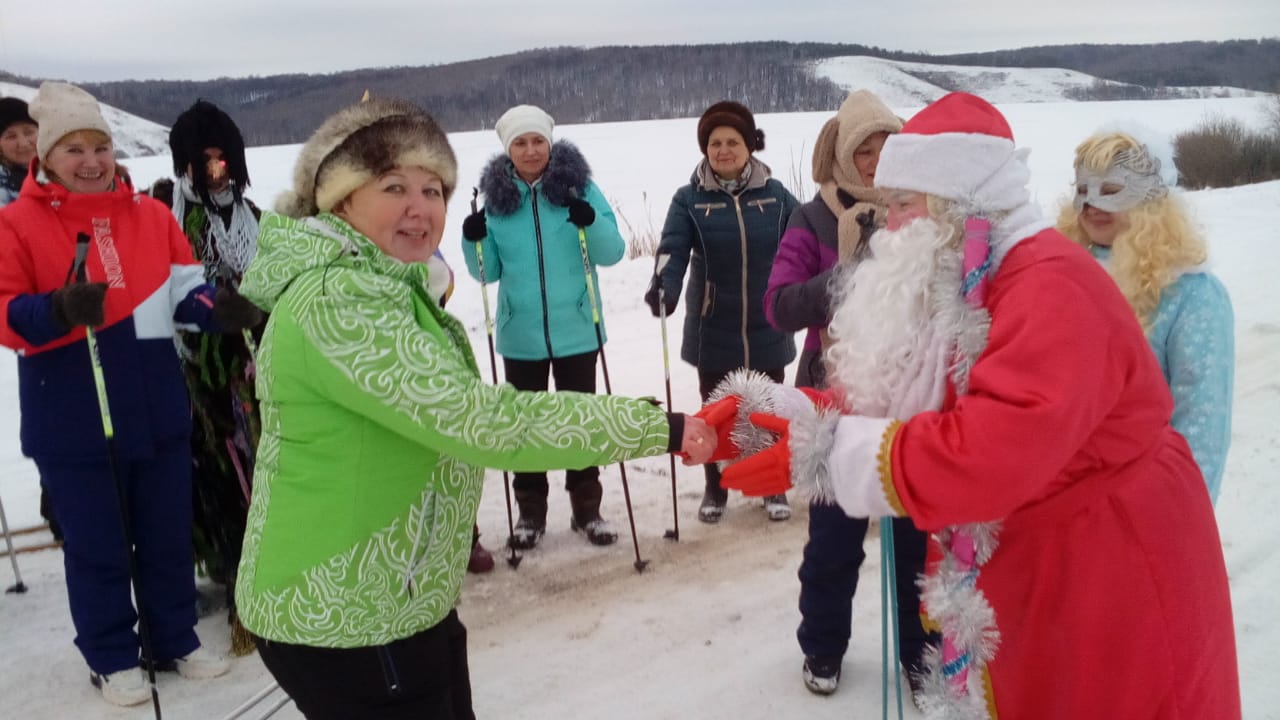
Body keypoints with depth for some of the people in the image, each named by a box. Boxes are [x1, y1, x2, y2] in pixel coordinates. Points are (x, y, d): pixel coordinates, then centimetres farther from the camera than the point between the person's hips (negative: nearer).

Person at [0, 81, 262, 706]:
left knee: (167, 533, 15)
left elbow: (184, 290, 3)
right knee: (95, 543, 9)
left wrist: (221, 309, -18)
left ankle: (175, 639, 33)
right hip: (70, 419, -3)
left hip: (156, 408, 3)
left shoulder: (152, 215, 4)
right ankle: (111, 657, 27)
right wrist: (59, 310, -33)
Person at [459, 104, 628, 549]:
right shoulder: (495, 197, 1)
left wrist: (591, 223, -26)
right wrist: (475, 241, -15)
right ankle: (530, 511, 24)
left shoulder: (578, 185, -4)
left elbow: (612, 253, -7)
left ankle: (586, 508, 21)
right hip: (520, 334, 2)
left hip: (576, 330, -1)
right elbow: (489, 272, 5)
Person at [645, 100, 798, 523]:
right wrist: (664, 288, -35)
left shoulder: (774, 195, 0)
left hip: (767, 328, 1)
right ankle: (715, 489, 30)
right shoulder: (689, 199, -5)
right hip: (713, 330, -1)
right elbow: (673, 249, -17)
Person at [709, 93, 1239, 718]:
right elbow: (874, 401, -1)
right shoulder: (951, 289, 5)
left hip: (1117, 592, -8)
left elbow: (986, 457, -36)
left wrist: (819, 456, -30)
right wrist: (771, 418, -16)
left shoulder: (1053, 291, -26)